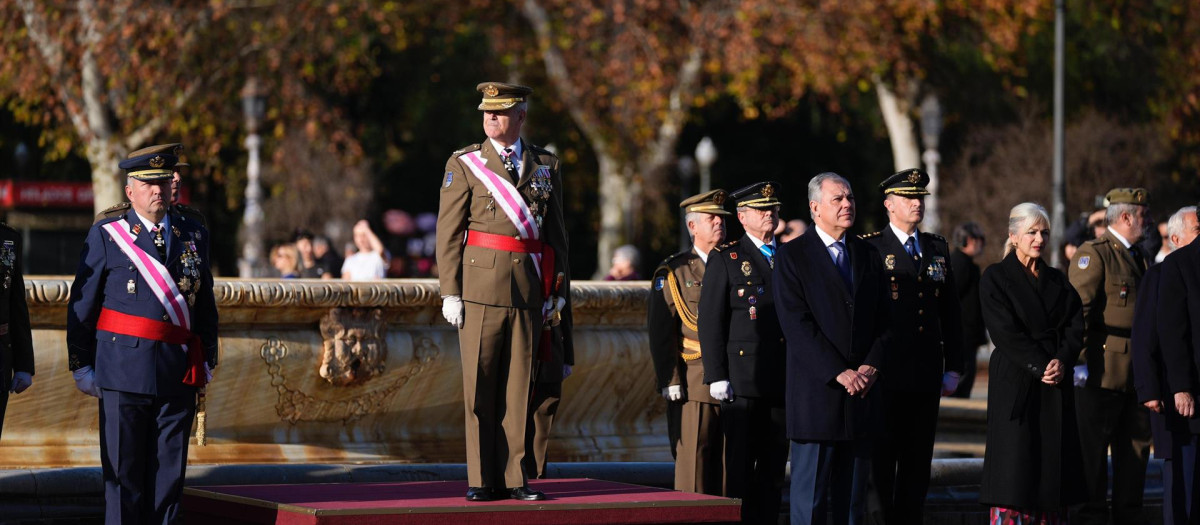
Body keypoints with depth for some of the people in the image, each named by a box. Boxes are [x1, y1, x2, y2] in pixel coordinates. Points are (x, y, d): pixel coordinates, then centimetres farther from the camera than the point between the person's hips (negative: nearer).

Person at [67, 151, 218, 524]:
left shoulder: (194, 235, 11)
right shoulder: (106, 235, 0)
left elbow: (205, 304, 18)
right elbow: (81, 306, 2)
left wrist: (207, 360, 14)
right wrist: (81, 365, 0)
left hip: (179, 372, 3)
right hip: (123, 367, -3)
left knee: (169, 467, 5)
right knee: (123, 469, 1)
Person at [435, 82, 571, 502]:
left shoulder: (546, 166, 12)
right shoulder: (464, 164, 4)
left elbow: (556, 232, 15)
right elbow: (448, 232, 2)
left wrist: (558, 290, 8)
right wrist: (450, 291, -6)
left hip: (529, 289, 2)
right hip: (481, 283, -2)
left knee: (518, 385, 4)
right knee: (479, 385, -1)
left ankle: (514, 477, 10)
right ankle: (484, 480, 4)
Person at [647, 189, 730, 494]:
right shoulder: (673, 272, 4)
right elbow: (660, 333, -2)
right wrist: (671, 381, -10)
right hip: (692, 386, -4)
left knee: (729, 467, 4)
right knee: (693, 466, -5)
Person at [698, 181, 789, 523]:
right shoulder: (725, 259, 3)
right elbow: (710, 322, -2)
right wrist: (716, 376, -10)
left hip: (785, 380, 4)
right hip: (742, 379, -4)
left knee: (774, 466, 6)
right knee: (740, 466, -4)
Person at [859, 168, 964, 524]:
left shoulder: (937, 248, 13)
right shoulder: (870, 248, -3)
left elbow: (951, 311, 15)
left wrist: (953, 367, 10)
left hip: (927, 375, 5)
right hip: (886, 373, -5)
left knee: (918, 462, 8)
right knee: (881, 459, 0)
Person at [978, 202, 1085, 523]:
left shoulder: (1057, 280, 15)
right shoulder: (996, 278, -1)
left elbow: (1075, 327, 5)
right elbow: (1005, 331, -10)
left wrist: (1062, 361, -13)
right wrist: (1040, 366, -17)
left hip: (1056, 386, 5)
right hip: (1016, 385, -5)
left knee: (1053, 468, 1)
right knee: (1015, 464, -9)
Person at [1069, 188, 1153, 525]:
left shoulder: (1138, 256, 18)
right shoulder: (1093, 254, -9)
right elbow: (1078, 310, -14)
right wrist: (1079, 359, -20)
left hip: (1137, 376, 8)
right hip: (1102, 371, -8)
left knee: (1136, 447, 11)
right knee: (1093, 450, -2)